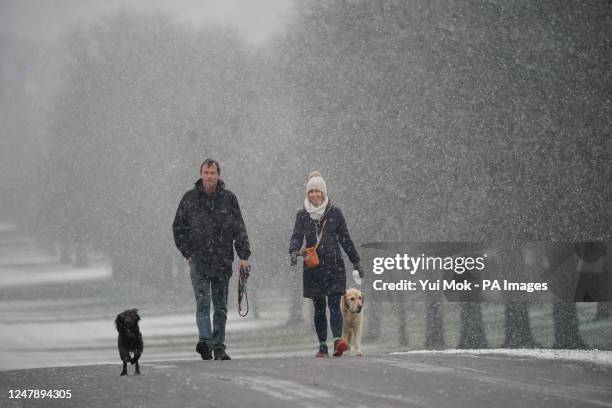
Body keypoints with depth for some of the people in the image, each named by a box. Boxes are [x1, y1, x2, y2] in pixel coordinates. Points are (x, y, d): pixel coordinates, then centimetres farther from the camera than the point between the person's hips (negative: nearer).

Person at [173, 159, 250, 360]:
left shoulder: (228, 198, 4)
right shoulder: (190, 198, 2)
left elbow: (239, 229, 5)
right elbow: (178, 228, 10)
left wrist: (243, 256, -2)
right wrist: (188, 252, 2)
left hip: (222, 261, 2)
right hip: (199, 261, -2)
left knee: (221, 307, 7)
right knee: (203, 302, -15)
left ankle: (218, 347, 13)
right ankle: (205, 341, -26)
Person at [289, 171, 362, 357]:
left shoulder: (334, 213, 5)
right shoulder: (302, 215, 8)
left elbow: (345, 238, 9)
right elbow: (297, 236, -1)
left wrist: (355, 262, 9)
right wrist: (294, 252, -22)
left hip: (334, 265, -2)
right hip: (312, 267, 2)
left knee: (334, 305, -14)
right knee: (319, 307, 6)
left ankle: (338, 340, -27)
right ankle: (322, 346, 10)